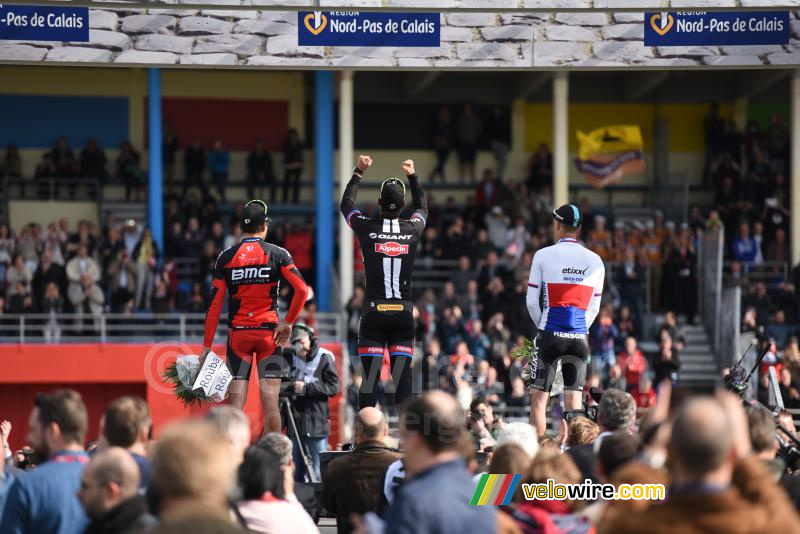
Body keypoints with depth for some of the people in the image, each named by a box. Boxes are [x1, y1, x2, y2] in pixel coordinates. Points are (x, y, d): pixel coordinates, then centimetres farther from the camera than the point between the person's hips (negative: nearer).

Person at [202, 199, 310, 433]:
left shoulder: (226, 257, 3)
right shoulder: (277, 254, -1)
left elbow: (214, 305, 1)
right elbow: (302, 290, -13)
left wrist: (207, 346, 3)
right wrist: (288, 323, -3)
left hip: (237, 334, 1)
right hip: (268, 333, -1)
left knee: (236, 404, 1)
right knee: (270, 402, 0)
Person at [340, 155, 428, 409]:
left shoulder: (367, 228, -3)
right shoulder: (412, 229, 2)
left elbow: (346, 204, 19)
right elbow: (422, 208, 27)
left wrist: (358, 172, 29)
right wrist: (412, 176, 38)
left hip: (374, 312, -1)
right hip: (403, 311, 1)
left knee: (370, 377, -2)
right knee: (403, 378, 1)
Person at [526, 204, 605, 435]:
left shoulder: (543, 255, -3)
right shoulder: (595, 261, 6)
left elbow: (532, 301, -2)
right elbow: (594, 307, 9)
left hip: (550, 336, -3)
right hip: (579, 337, 3)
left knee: (539, 398, 3)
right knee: (574, 399, 3)